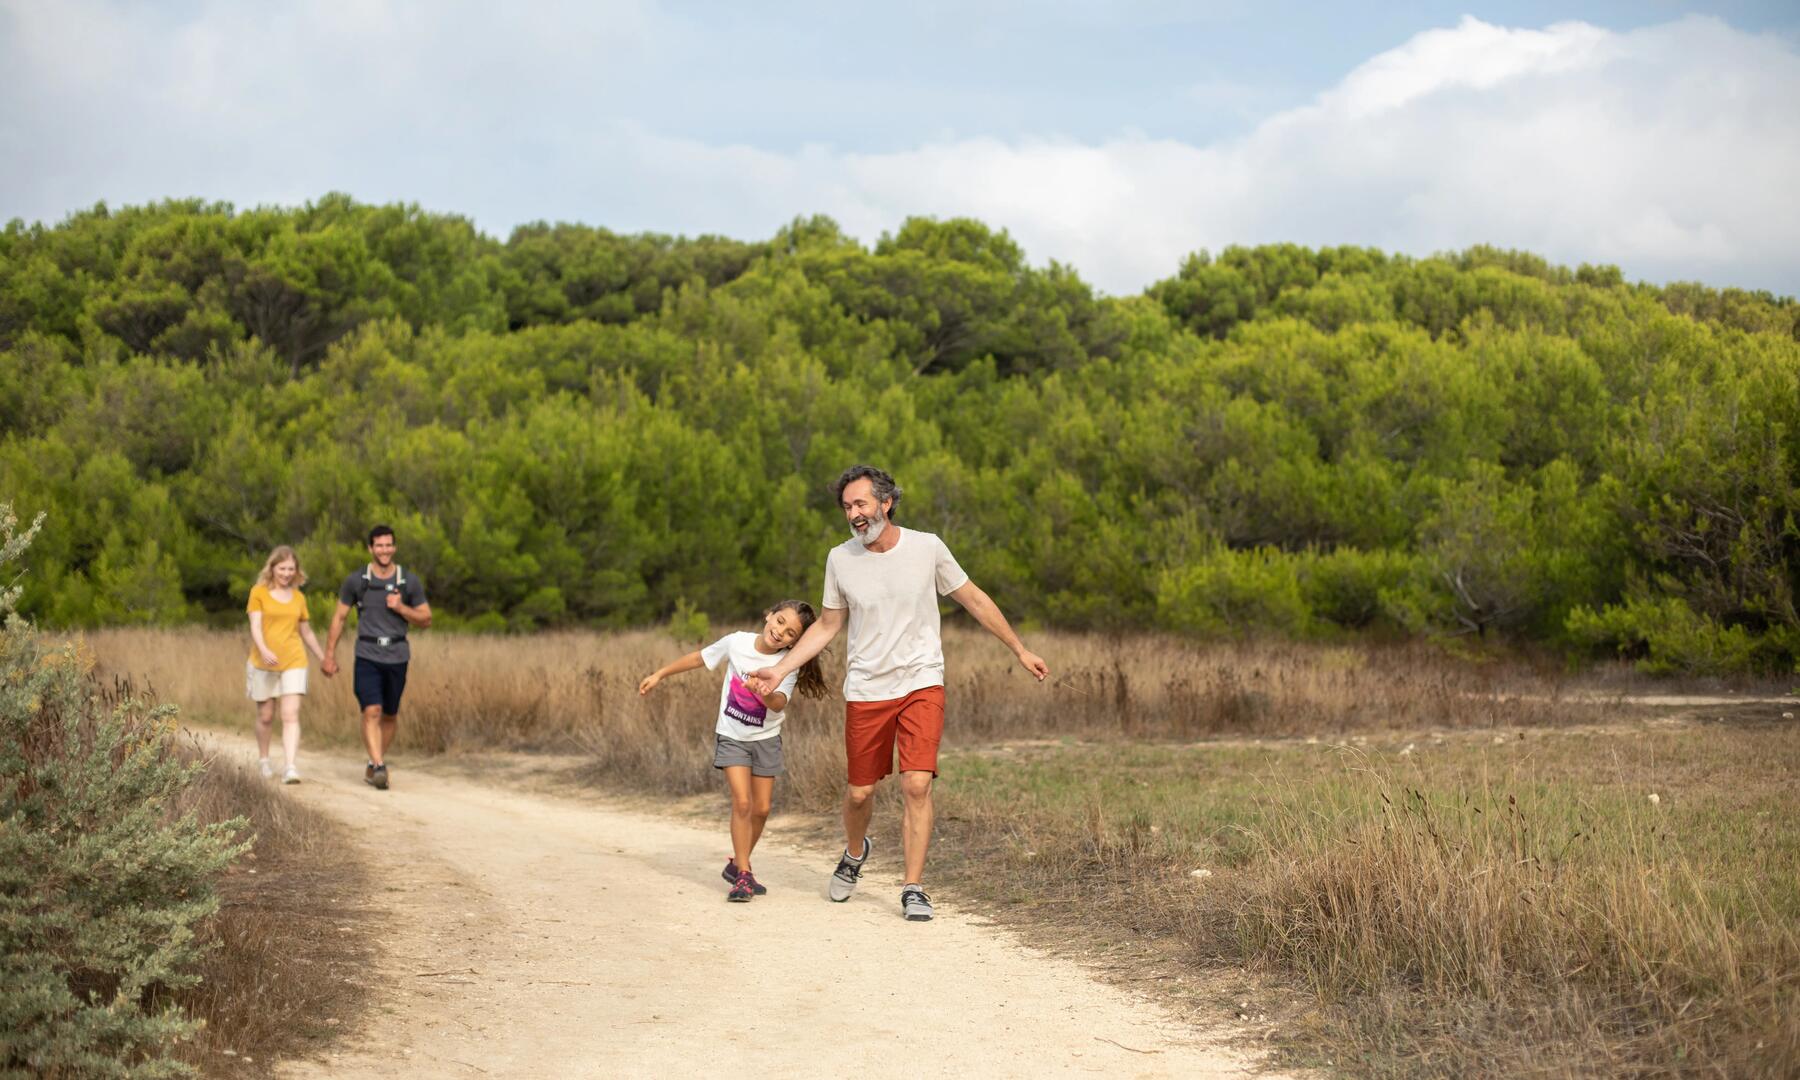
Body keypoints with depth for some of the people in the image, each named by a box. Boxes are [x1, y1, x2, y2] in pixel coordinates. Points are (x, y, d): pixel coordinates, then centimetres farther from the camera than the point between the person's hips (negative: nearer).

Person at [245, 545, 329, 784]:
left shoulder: (298, 598, 10)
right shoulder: (259, 593, 0)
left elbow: (306, 632, 20)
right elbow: (255, 626, -10)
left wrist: (324, 659, 22)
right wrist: (263, 650, -28)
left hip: (293, 662, 1)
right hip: (263, 664, -1)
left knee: (291, 715, -12)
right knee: (265, 716, 10)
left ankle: (291, 768, -20)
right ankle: (264, 760, 32)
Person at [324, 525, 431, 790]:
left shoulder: (410, 582, 1)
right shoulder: (356, 581, 0)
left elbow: (426, 620, 6)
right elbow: (339, 617, 7)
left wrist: (401, 608, -11)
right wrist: (330, 654, 5)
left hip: (397, 658, 2)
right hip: (367, 656, -2)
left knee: (390, 715, 12)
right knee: (372, 712, -16)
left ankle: (375, 763, 31)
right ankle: (379, 768, -21)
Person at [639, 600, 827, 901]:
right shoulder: (736, 642, -14)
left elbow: (779, 704, -28)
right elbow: (700, 658, 1)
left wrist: (766, 693, -50)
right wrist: (659, 674, 6)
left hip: (766, 740, 2)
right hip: (731, 737, -1)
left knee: (761, 809, 4)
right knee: (742, 802, -15)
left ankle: (737, 864, 26)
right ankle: (743, 875, -9)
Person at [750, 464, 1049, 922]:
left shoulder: (926, 548, -4)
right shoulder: (840, 559, -1)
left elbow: (975, 600, 8)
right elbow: (826, 626, 12)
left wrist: (1020, 650, 14)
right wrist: (780, 669, 2)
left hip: (922, 684, -1)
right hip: (865, 691, 1)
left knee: (917, 785, -14)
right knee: (860, 792, 7)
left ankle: (914, 889, -5)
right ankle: (855, 852, 40)